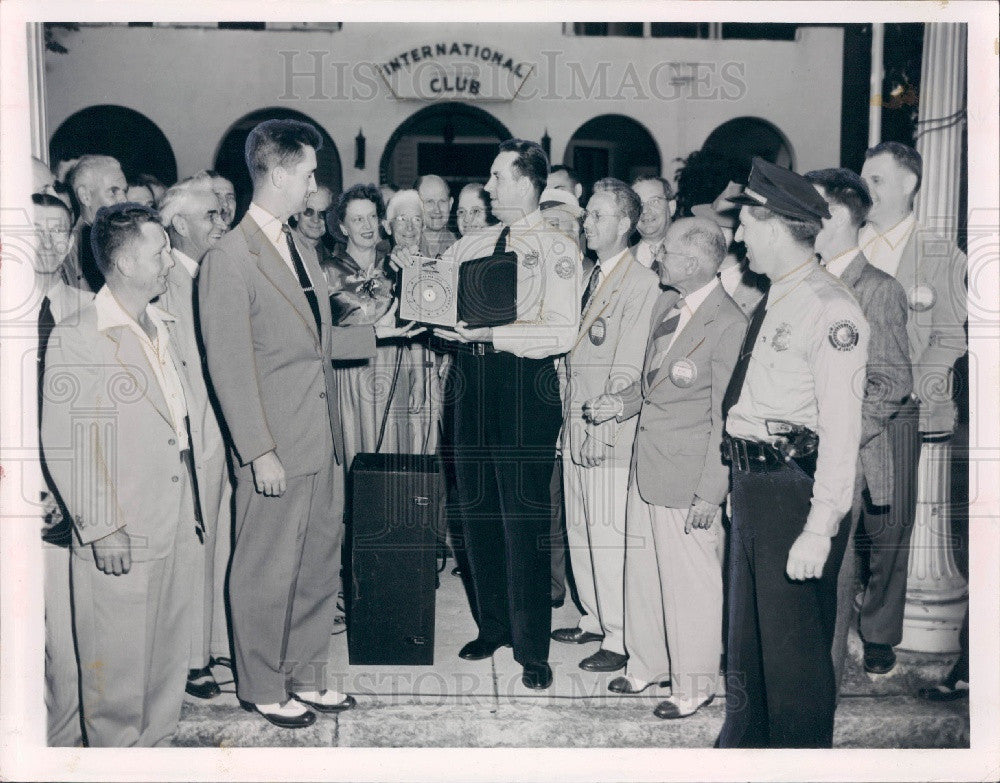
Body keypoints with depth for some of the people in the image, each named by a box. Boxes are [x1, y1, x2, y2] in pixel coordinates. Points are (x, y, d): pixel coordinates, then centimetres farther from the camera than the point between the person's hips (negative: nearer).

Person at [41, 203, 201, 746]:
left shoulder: (163, 328, 13)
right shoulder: (74, 339, -11)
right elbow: (63, 445, -12)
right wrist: (101, 529, -15)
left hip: (174, 529, 7)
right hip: (118, 537, -7)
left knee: (170, 654, 16)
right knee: (118, 664, 5)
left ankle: (157, 743, 33)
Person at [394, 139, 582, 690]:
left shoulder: (557, 250, -5)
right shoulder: (471, 245, 13)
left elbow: (562, 333, -15)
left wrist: (490, 333, -22)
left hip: (525, 385, -6)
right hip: (471, 381, 6)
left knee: (524, 516, -2)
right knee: (477, 510, 14)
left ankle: (532, 648, 11)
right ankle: (492, 625, 31)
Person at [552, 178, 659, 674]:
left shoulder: (641, 283, -10)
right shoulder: (588, 277, 16)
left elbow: (628, 367, -15)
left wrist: (602, 428, -17)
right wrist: (569, 417, 12)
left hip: (609, 433, -8)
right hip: (574, 427, 9)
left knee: (608, 534, -4)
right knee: (579, 530, 15)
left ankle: (620, 639, 8)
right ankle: (594, 620, 30)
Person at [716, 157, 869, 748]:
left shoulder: (831, 308, -16)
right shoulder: (774, 301, 12)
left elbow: (842, 427, -21)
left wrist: (819, 529, -23)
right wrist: (740, 481, 16)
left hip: (797, 489, -10)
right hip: (754, 484, 10)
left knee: (794, 644, 2)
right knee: (747, 632, 22)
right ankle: (743, 743, 40)